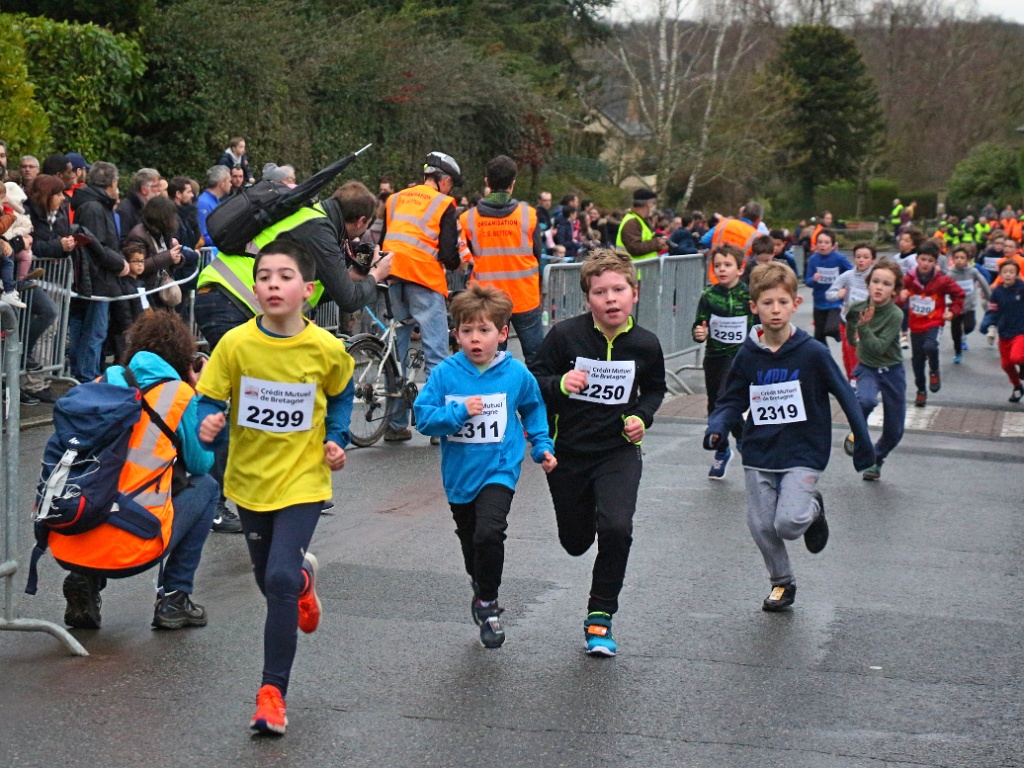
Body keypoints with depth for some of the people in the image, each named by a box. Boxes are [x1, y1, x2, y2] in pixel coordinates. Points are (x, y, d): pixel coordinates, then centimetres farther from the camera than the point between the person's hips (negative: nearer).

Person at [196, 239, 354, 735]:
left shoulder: (327, 349, -11)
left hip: (302, 480, -3)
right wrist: (207, 425, -27)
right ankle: (303, 578, 58)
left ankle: (273, 692, -7)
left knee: (279, 580, -17)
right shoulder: (235, 344, -13)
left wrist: (337, 440, -2)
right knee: (269, 579, 19)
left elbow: (340, 396, 10)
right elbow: (210, 399, -6)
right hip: (249, 478, 3)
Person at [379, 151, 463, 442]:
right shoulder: (444, 204, 0)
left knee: (396, 351, 11)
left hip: (393, 278, 6)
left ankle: (396, 424, 13)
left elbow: (382, 241, 18)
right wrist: (457, 263, 14)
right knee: (436, 352, -3)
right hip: (425, 280, -6)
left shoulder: (395, 199, 17)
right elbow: (448, 252, -6)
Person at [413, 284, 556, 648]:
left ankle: (488, 603, -2)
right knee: (470, 540, 20)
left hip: (498, 470, -2)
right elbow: (424, 417, -11)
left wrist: (542, 447, 5)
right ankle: (480, 588, 48)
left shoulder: (516, 374, -6)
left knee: (488, 533, -23)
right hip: (459, 472, 2)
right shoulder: (445, 374, -9)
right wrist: (459, 411, -24)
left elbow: (534, 410, 12)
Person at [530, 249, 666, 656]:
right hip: (567, 451, 0)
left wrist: (642, 416, -6)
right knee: (575, 542, 14)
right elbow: (534, 379, -7)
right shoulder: (565, 335, -14)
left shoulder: (645, 344, -7)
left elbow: (654, 389, 13)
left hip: (619, 451, 0)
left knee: (616, 528, -22)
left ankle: (600, 616, -3)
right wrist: (560, 384, -27)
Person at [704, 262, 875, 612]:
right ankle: (782, 582, 30)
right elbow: (732, 401, 6)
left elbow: (845, 395, -2)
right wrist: (717, 428, -15)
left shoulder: (812, 353, -10)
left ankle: (813, 508, 18)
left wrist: (863, 442, 2)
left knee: (788, 523, -18)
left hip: (802, 454, -3)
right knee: (761, 526, 5)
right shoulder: (747, 355, -2)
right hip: (759, 454, 3)